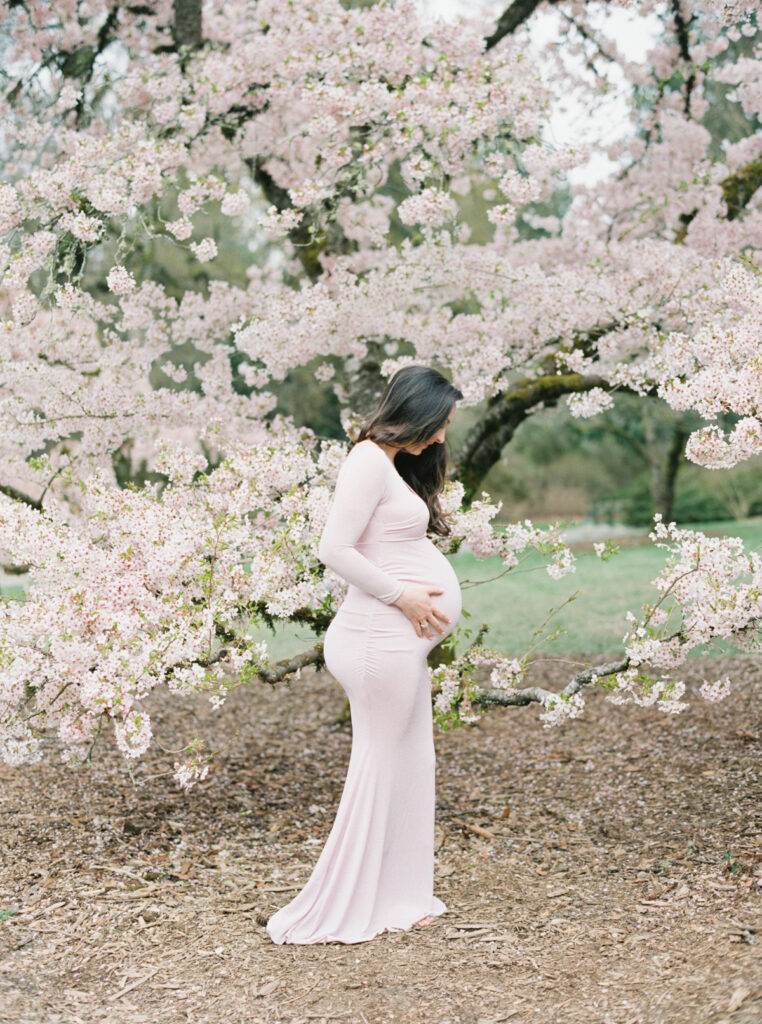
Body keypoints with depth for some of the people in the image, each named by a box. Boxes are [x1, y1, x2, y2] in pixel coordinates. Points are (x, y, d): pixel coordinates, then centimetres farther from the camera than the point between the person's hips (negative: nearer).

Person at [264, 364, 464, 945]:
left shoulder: (395, 465, 18)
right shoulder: (369, 462, -14)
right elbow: (335, 549, -21)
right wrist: (401, 595, -16)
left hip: (404, 638, 10)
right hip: (383, 635, -10)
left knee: (410, 764, 14)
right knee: (379, 767, -2)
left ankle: (396, 899, 24)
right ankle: (333, 914, 8)